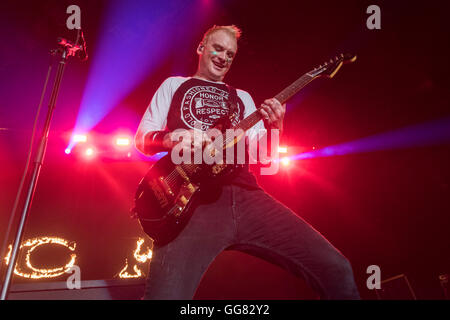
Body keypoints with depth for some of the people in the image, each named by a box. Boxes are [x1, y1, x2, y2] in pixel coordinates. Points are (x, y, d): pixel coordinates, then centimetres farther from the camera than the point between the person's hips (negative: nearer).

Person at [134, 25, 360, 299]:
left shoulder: (242, 97, 28)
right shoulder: (174, 85, 22)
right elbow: (141, 138, 15)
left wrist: (274, 128, -3)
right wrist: (168, 139, -8)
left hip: (247, 195, 3)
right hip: (194, 199, -2)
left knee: (338, 270, -6)